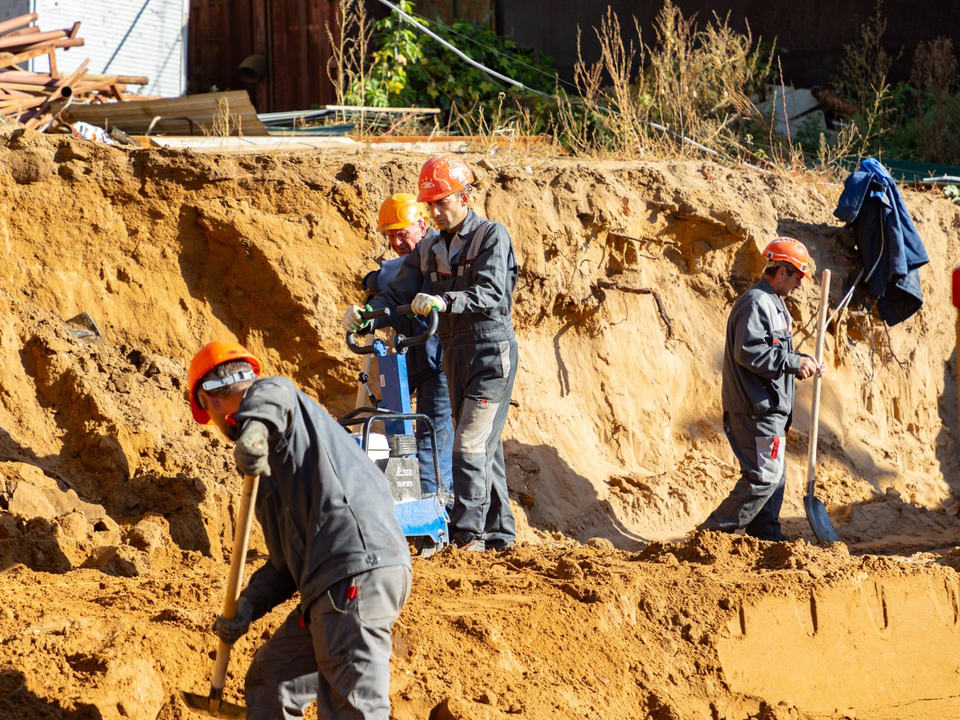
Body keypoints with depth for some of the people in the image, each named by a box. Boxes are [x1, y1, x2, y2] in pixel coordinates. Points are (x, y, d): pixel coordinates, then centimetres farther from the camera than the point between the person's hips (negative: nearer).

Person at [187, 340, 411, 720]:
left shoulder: (271, 399, 4)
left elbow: (272, 392, -24)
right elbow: (290, 556, 27)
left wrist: (253, 428, -44)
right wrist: (249, 604, 15)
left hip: (358, 571, -10)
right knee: (270, 681, 22)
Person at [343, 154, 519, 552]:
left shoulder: (492, 237, -8)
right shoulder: (428, 250, 12)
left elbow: (491, 294, -21)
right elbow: (398, 295, 6)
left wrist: (445, 301, -37)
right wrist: (364, 312, -14)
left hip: (491, 351, -7)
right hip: (453, 352, 7)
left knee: (470, 445, -14)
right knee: (482, 446, 12)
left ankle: (467, 534, -15)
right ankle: (499, 531, 18)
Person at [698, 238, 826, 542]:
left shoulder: (771, 303, 21)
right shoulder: (755, 303, -15)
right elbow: (749, 352, -25)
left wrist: (804, 363, 10)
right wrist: (794, 362, -21)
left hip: (770, 409, 11)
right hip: (757, 409, -11)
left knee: (774, 475, 15)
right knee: (763, 476, -11)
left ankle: (767, 535, 22)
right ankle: (714, 531, -9)